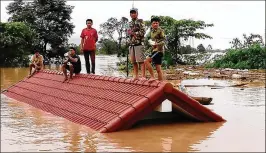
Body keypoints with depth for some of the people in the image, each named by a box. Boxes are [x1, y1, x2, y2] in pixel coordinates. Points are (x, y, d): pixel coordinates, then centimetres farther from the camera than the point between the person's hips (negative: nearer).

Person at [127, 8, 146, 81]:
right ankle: (136, 76, 12)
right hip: (131, 44, 6)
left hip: (139, 44, -6)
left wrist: (133, 33, -10)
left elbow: (142, 32, -9)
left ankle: (143, 76, -11)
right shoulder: (130, 23, 18)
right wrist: (130, 32, -3)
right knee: (133, 61, 6)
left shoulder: (140, 21, -1)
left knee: (141, 61, -10)